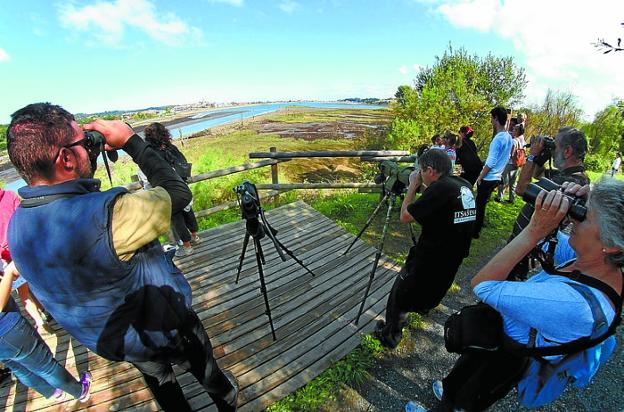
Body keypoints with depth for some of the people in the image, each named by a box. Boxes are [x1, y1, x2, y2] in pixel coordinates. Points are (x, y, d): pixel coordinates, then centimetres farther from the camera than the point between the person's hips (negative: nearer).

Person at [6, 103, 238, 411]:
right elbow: (179, 192, -27)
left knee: (159, 379, 33)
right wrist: (131, 141, -19)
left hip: (106, 340, 6)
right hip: (162, 329, -6)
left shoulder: (16, 225, -15)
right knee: (202, 366, 27)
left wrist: (87, 160, -6)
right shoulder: (105, 214, -41)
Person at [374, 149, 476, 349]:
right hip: (453, 256, 8)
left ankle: (390, 335, 22)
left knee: (400, 294, 10)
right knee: (434, 285, 35)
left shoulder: (439, 188, -23)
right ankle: (425, 305, 60)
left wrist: (412, 187, -7)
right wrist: (422, 188, 7)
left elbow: (405, 217, -18)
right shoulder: (464, 185, 2)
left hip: (430, 256, -8)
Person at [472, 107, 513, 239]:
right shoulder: (509, 137, 8)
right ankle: (478, 225, 31)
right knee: (482, 203, 19)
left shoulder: (498, 138, -21)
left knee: (480, 204, 3)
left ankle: (475, 231, 13)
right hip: (496, 177, 8)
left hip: (488, 178, -8)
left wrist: (480, 177, -13)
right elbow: (504, 159, 15)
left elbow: (491, 163, -23)